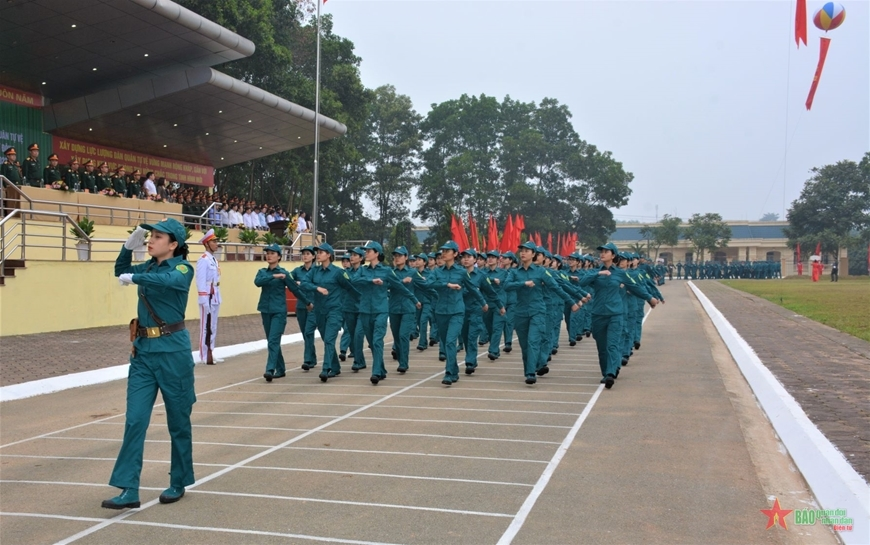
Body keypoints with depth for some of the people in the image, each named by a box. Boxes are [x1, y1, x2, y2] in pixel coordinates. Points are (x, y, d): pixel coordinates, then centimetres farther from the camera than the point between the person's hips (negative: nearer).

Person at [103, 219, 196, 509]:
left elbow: (167, 280, -31)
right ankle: (129, 490, 3)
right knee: (135, 420, 0)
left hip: (172, 350, -6)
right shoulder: (149, 267, 11)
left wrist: (134, 278, -26)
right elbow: (120, 270, 27)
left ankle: (178, 483, 23)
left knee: (178, 420, 7)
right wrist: (130, 244, 11)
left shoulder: (183, 268, -8)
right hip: (143, 349, 6)